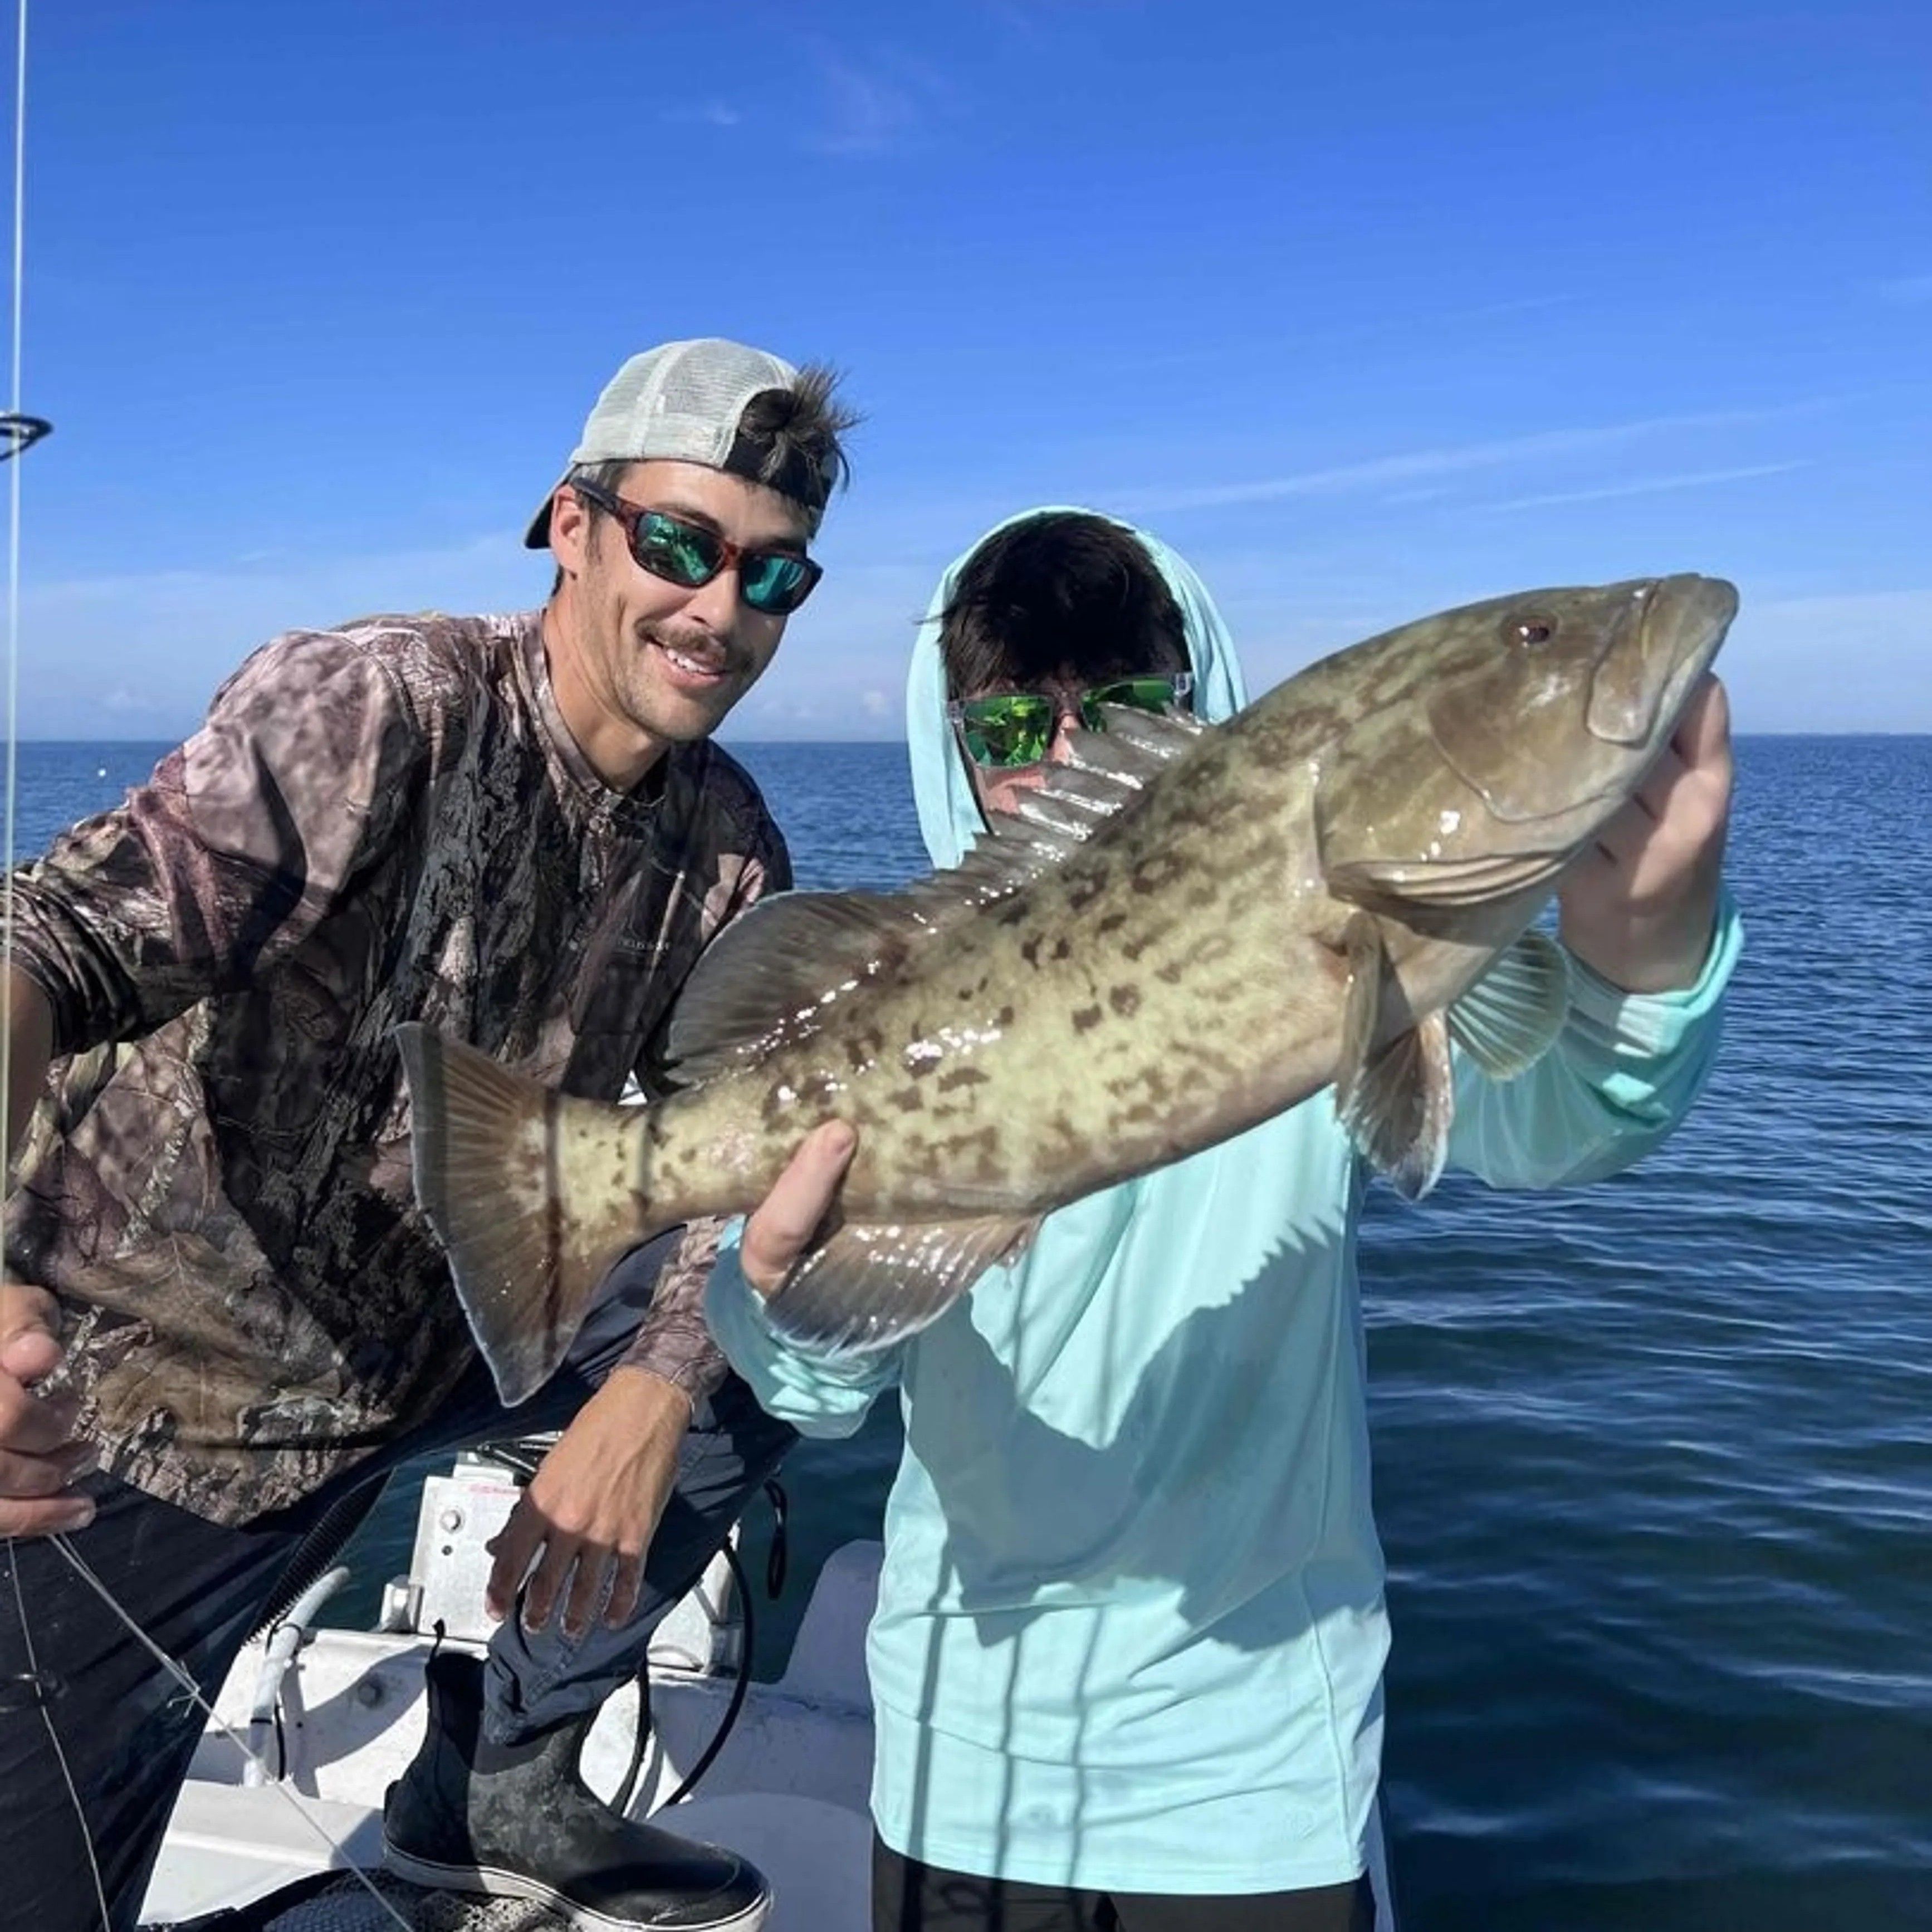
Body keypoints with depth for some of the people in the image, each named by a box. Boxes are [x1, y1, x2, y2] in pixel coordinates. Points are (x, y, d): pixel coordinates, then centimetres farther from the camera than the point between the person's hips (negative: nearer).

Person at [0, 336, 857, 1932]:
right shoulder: (371, 708, -23)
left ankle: (501, 1783, 14)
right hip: (132, 1414, -5)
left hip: (422, 1360, 6)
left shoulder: (728, 848, -4)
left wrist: (648, 1395, -22)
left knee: (773, 1348, -2)